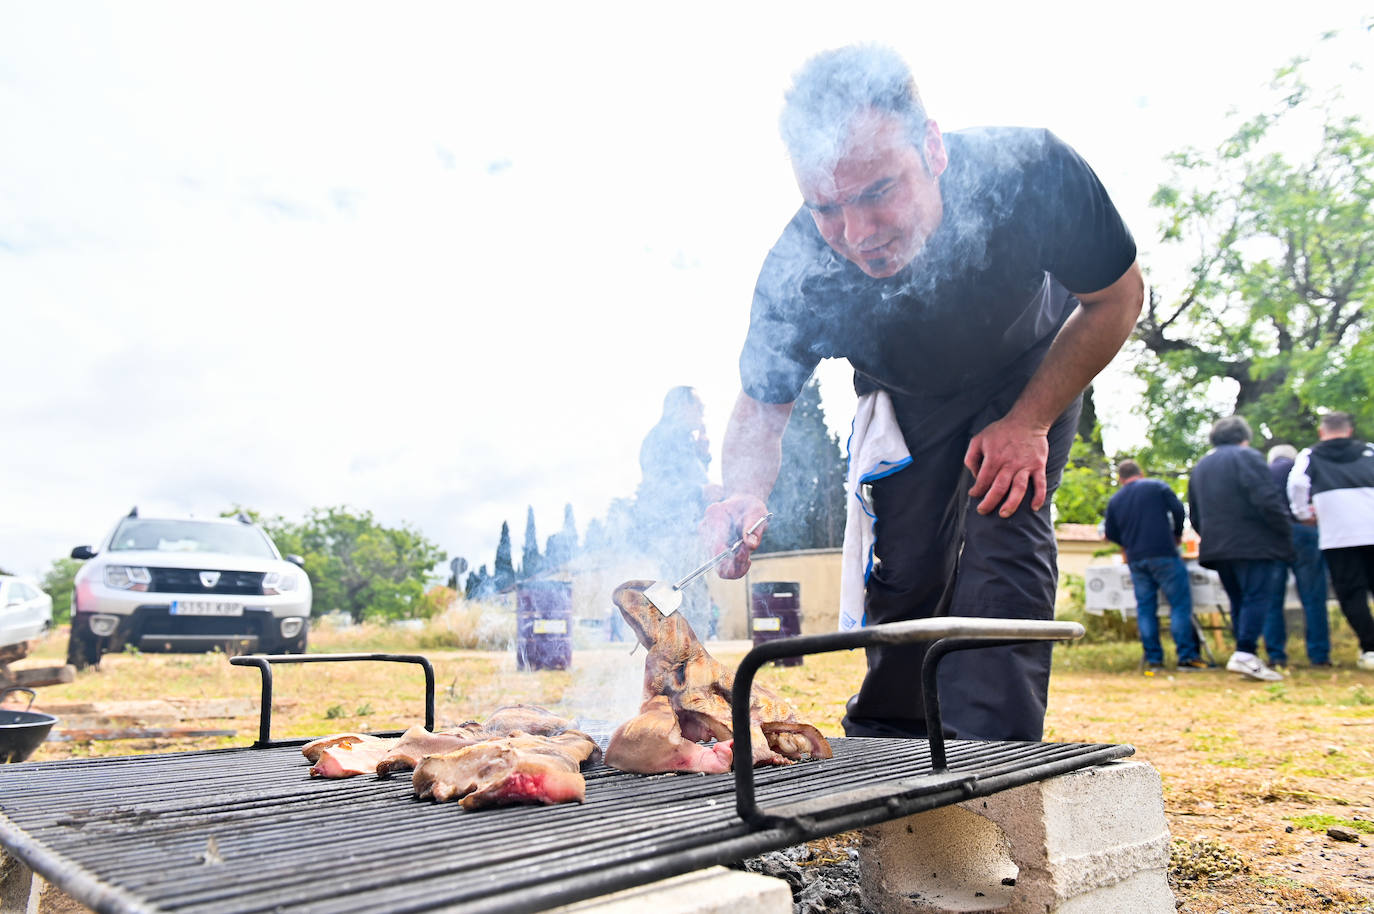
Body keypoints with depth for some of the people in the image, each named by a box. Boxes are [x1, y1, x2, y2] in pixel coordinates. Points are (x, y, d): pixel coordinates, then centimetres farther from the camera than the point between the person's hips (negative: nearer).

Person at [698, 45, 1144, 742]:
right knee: (902, 574, 2)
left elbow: (1117, 298, -18)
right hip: (906, 401, 1)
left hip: (1033, 376, 0)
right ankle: (881, 757, 26)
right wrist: (746, 494, -40)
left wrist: (1029, 423, -24)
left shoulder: (1028, 171, -37)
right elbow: (761, 405, -19)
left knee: (1003, 542, -19)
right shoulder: (797, 269, -35)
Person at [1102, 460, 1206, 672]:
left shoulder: (1114, 501, 12)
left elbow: (1110, 533, 13)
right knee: (1180, 603, 1)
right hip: (1163, 554, -3)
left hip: (1136, 559, 4)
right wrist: (1177, 534, 15)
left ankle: (1153, 659, 7)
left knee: (1145, 608, 7)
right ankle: (1187, 656, -2)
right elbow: (1178, 509, -2)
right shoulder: (1157, 487, 3)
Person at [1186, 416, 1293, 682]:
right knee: (1258, 598, -9)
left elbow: (1195, 517, 21)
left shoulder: (1199, 467, 20)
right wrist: (1285, 531, -7)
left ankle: (1245, 655, 10)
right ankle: (1245, 653, -19)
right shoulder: (1246, 456, -3)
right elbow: (1266, 500, -15)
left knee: (1239, 601, 12)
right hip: (1253, 545, -7)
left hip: (1216, 548, 7)